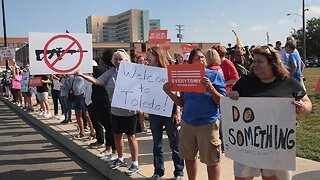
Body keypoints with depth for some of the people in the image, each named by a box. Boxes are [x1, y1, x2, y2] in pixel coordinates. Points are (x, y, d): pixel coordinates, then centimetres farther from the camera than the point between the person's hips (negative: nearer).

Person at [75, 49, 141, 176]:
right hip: (115, 111, 6)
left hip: (129, 111, -5)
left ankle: (135, 164, 17)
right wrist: (82, 75, -15)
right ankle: (120, 159, 38)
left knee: (131, 137, 4)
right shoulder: (111, 72, 2)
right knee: (117, 135, 18)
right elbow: (97, 81, -5)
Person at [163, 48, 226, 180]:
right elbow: (182, 103, 9)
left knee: (212, 161, 3)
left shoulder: (215, 75, -4)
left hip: (208, 123, -4)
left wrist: (210, 87, -24)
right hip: (187, 123, 5)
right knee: (189, 157, 15)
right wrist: (168, 91, -4)